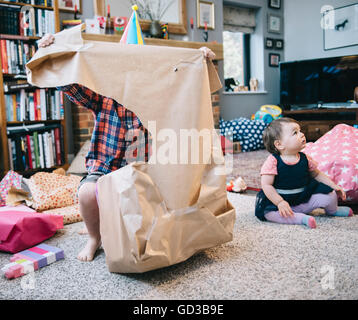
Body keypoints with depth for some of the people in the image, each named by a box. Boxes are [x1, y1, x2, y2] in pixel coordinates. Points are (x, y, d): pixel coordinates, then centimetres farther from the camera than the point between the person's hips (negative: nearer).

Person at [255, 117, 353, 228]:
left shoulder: (305, 159, -2)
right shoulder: (273, 161, -18)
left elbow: (317, 174, 14)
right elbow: (266, 185, -19)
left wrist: (334, 186, 3)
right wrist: (280, 203, -27)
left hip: (305, 198, 4)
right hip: (283, 200, -4)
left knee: (330, 194, -9)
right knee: (268, 212, -31)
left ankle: (332, 210, 25)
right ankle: (301, 218, -25)